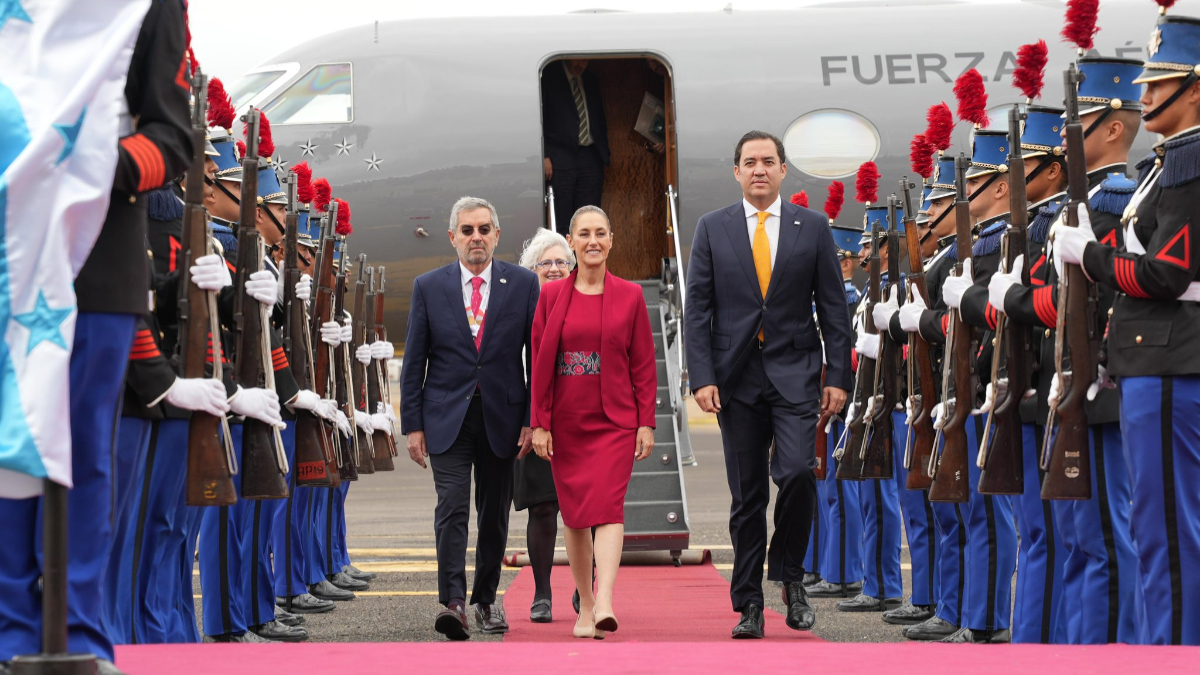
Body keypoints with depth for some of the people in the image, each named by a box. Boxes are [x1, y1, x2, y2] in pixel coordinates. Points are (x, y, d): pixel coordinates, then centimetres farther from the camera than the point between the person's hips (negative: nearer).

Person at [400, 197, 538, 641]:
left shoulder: (523, 284, 2)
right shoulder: (428, 287, 3)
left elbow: (537, 355, 3)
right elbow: (414, 361, 4)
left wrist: (533, 418, -4)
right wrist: (412, 423, -1)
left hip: (502, 417, 1)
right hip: (447, 417, -1)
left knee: (495, 513, 9)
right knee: (452, 507, -13)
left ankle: (486, 599, 23)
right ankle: (453, 602, -18)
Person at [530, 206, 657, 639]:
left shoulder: (630, 296, 2)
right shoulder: (552, 295, 4)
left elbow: (644, 365, 3)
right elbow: (539, 363, 4)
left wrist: (646, 423, -2)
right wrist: (538, 423, -1)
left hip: (615, 421, -2)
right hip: (565, 423, 2)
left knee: (607, 507, -16)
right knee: (574, 514, 7)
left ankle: (604, 603, -28)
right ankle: (585, 606, 17)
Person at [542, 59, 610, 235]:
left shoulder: (591, 81, 16)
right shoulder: (548, 77, -1)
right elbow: (538, 119, -4)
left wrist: (604, 158, 12)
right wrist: (544, 156, -12)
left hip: (590, 159, 5)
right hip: (560, 159, -5)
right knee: (560, 221, -6)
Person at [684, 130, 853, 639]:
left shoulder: (813, 227, 6)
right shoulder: (712, 229, 6)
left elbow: (833, 308, 6)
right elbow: (697, 310, 3)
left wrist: (838, 376, -1)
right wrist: (702, 377, -6)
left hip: (794, 372, -1)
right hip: (737, 377, 1)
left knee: (797, 472, -19)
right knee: (746, 495, 4)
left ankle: (790, 572, 4)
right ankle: (749, 605, 10)